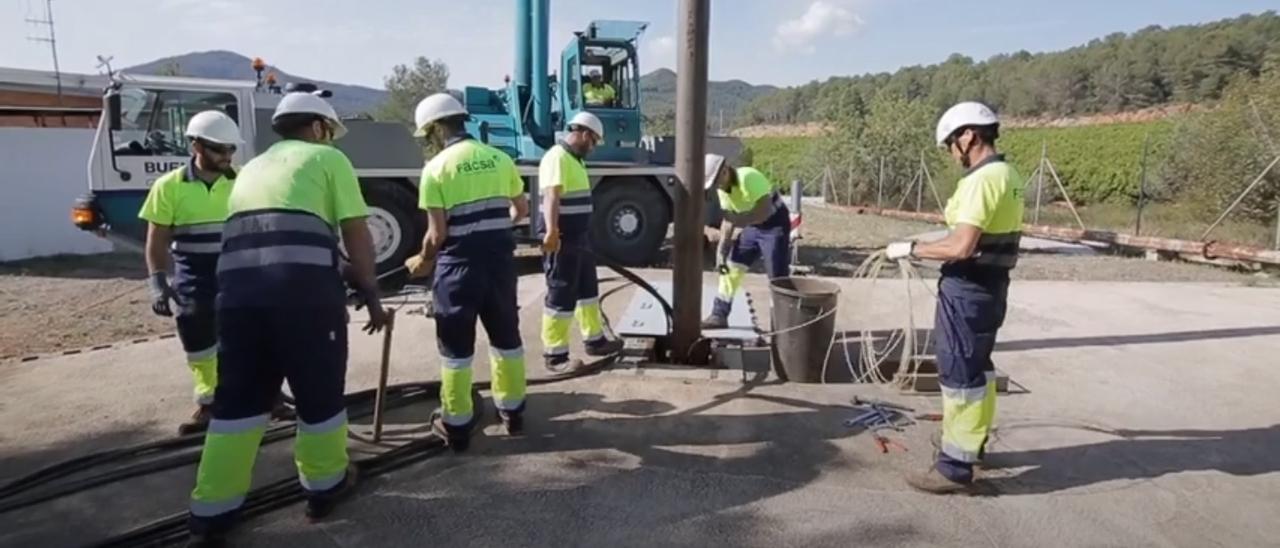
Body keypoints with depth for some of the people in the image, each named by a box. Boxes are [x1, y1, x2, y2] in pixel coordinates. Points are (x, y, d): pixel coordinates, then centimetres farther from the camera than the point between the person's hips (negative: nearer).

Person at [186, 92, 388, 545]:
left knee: (238, 399, 15)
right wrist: (371, 294, 14)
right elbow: (356, 235, 3)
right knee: (320, 391, 12)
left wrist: (339, 268, 37)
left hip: (237, 287, 6)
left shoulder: (253, 167, 30)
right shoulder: (327, 158, 11)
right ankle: (325, 485, 28)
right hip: (304, 287, -6)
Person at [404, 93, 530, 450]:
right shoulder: (499, 159, 5)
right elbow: (521, 209, 15)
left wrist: (423, 261, 6)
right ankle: (512, 411, 30)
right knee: (506, 337, 18)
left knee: (456, 347, 8)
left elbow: (437, 234, -12)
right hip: (500, 261, 4)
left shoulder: (436, 168, -9)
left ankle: (457, 426, 17)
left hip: (459, 265, -4)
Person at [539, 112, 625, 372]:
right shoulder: (557, 158, -17)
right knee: (562, 298, -2)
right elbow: (551, 196, -33)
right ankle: (554, 354, 8)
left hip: (579, 239, 10)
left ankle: (595, 340, 34)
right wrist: (551, 232, -46)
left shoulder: (575, 159, 15)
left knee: (587, 289, 20)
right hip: (561, 242, -10)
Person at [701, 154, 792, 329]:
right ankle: (719, 316, 16)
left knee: (777, 278, -8)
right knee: (731, 268, 7)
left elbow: (766, 210, -34)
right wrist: (721, 250, 2)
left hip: (775, 225, -8)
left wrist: (739, 220, -34)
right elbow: (729, 219, 6)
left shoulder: (749, 178, -28)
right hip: (753, 226, 8)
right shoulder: (723, 188, -2)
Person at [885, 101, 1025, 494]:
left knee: (960, 374, -3)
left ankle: (955, 466, 6)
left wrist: (911, 249, -16)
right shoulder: (1007, 175, 10)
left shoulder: (983, 179, -22)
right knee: (978, 367, 22)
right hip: (989, 285, 10)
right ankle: (972, 440, 38)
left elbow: (961, 247, -29)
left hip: (969, 290, -10)